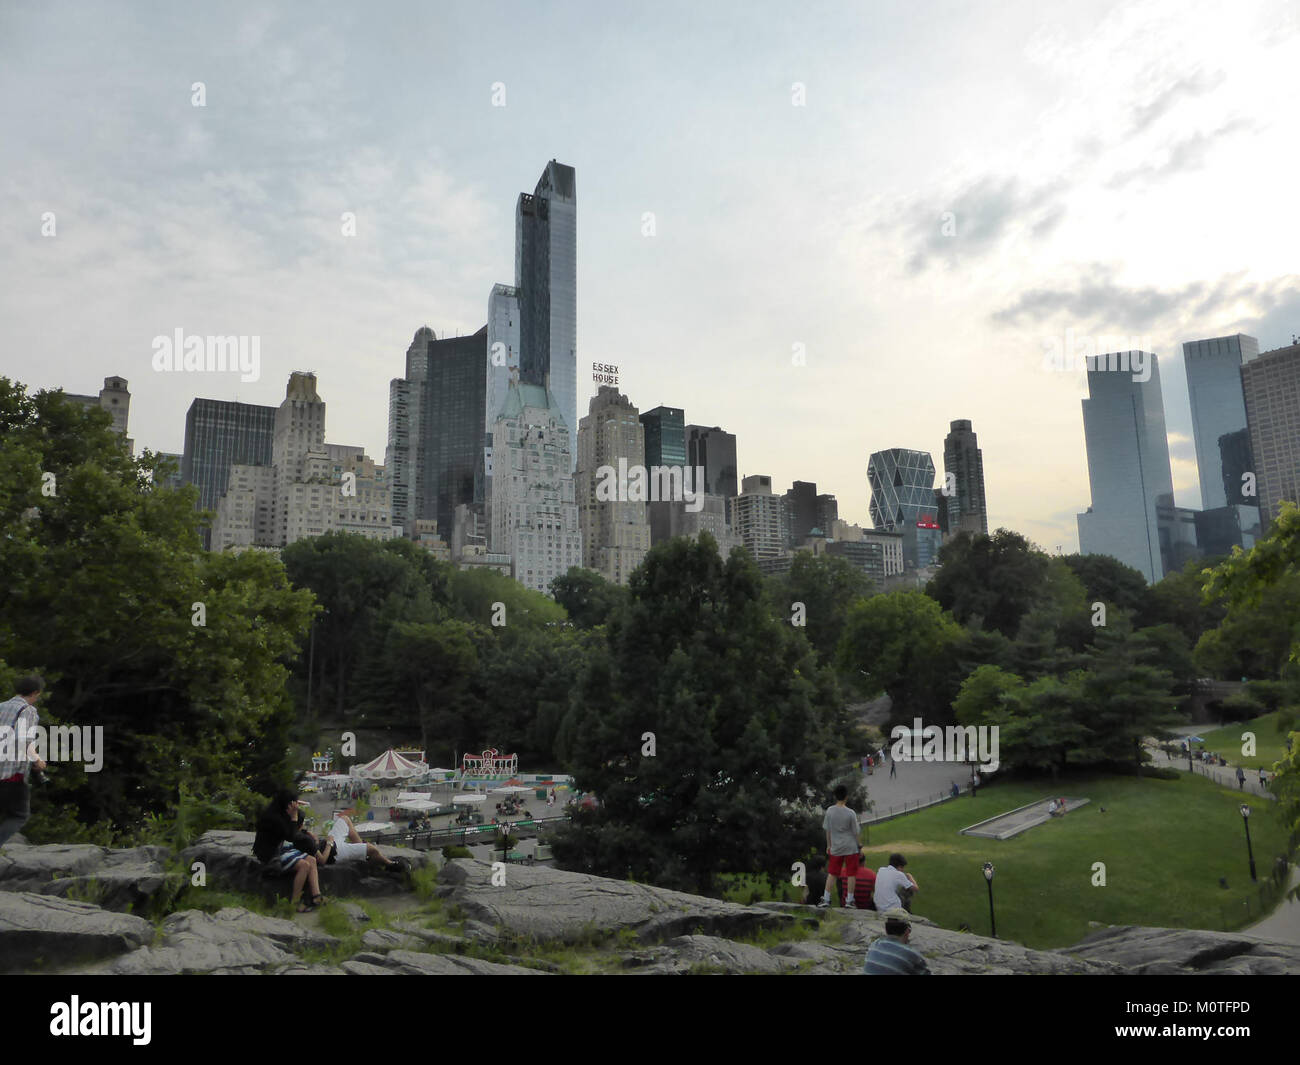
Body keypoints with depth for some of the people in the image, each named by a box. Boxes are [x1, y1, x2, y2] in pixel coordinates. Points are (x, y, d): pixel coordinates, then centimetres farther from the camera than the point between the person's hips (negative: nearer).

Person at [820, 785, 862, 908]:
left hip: (835, 848, 3)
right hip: (850, 847, -2)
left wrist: (828, 845, 15)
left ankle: (826, 899, 9)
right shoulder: (850, 813, -13)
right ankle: (850, 900, 12)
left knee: (831, 873, 10)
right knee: (851, 874, 8)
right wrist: (859, 844, 14)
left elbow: (827, 830, 2)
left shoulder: (830, 811, -6)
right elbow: (855, 832, -4)